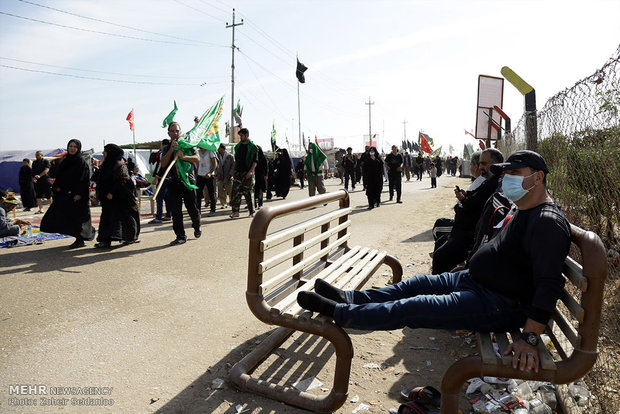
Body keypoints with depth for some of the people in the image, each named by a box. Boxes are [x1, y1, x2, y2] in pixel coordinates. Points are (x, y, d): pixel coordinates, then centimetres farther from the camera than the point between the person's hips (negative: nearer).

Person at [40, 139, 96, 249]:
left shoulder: (82, 162, -7)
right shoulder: (65, 161, 13)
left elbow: (84, 180, -13)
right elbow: (59, 176, 18)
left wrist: (79, 194, -20)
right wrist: (57, 186, 0)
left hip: (76, 195, -7)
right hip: (65, 194, 7)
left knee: (76, 217, -4)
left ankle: (80, 240, 7)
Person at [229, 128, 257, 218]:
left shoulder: (253, 147, -2)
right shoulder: (238, 146, 14)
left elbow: (255, 161, -7)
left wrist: (251, 171, -19)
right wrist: (233, 170, 13)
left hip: (247, 173, -4)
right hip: (238, 172, 5)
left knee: (248, 192, -1)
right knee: (236, 191, -5)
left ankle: (251, 211, 11)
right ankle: (235, 211, -4)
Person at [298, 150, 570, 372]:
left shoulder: (547, 222, -24)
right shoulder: (525, 211, 11)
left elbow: (549, 285, -32)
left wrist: (529, 338, -36)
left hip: (500, 305, -10)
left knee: (412, 308, -14)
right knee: (418, 284, 11)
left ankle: (337, 312, -5)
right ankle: (349, 298, 19)